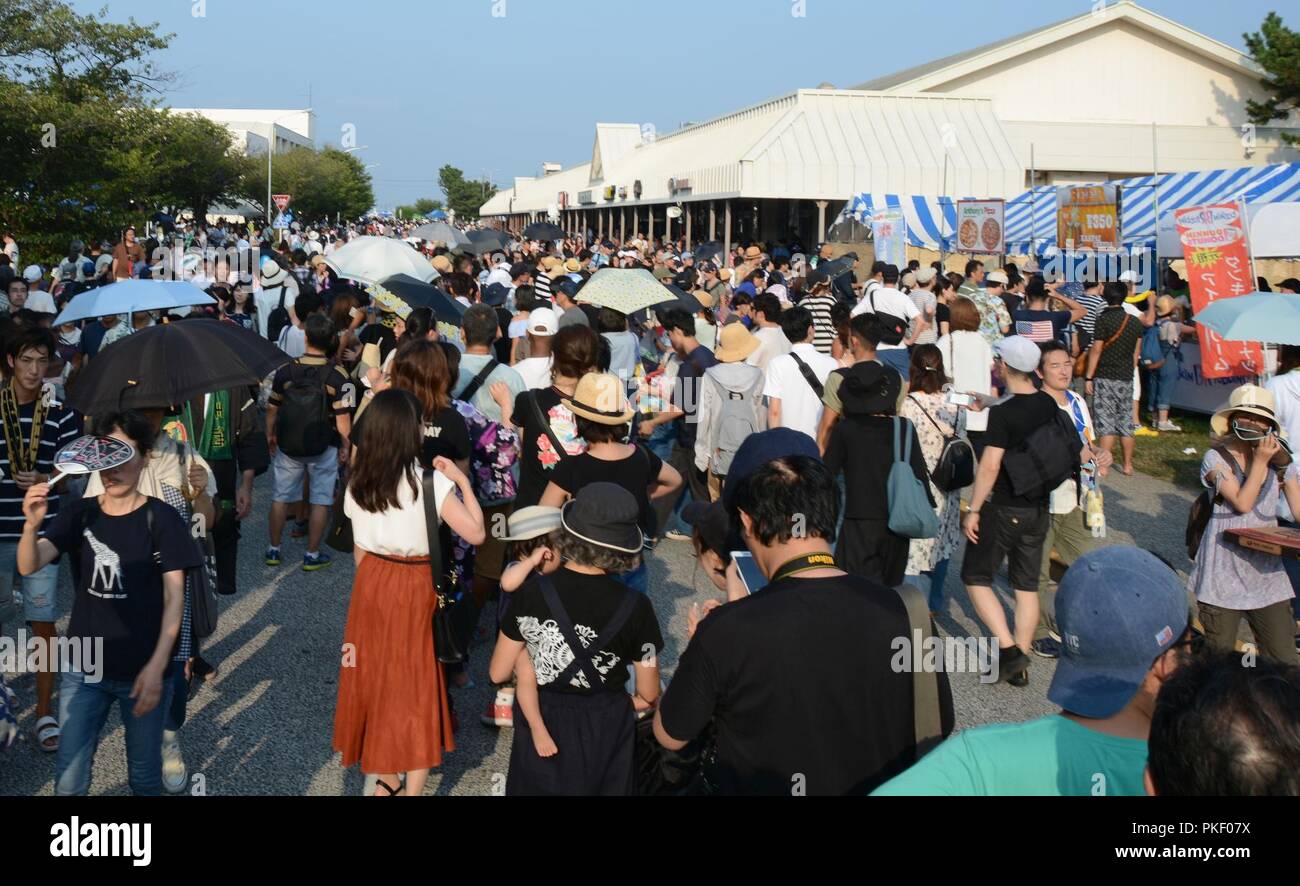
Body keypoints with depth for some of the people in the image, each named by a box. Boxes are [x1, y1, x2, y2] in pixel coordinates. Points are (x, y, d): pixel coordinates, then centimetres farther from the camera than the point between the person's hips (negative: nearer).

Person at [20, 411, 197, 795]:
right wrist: (32, 525, -31)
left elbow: (174, 597, -9)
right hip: (83, 668, 3)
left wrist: (157, 666, -17)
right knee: (68, 782, 7)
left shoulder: (162, 518, -7)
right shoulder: (80, 513, 1)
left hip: (143, 671, -2)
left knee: (144, 777, 12)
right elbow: (29, 566, -10)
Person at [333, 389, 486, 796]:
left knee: (378, 675, 17)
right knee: (416, 683, 7)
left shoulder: (357, 483, -1)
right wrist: (461, 481, -10)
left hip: (371, 583, 5)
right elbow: (476, 533, -19)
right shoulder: (430, 481, -18)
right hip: (415, 589, -5)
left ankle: (385, 780, 28)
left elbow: (358, 550, 6)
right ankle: (411, 788, 14)